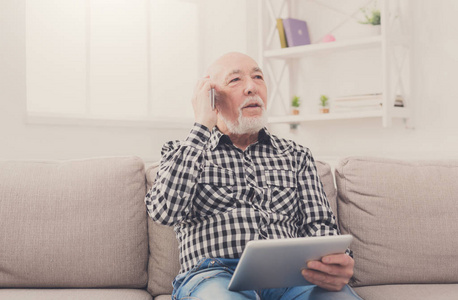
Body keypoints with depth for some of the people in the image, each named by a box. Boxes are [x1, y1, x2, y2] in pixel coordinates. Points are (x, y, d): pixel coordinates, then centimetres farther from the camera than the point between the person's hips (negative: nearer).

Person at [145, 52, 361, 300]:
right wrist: (202, 126, -3)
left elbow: (318, 225, 12)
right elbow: (165, 210, -7)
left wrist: (337, 263, -14)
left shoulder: (296, 156, 20)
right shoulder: (181, 153, 14)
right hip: (215, 273, -2)